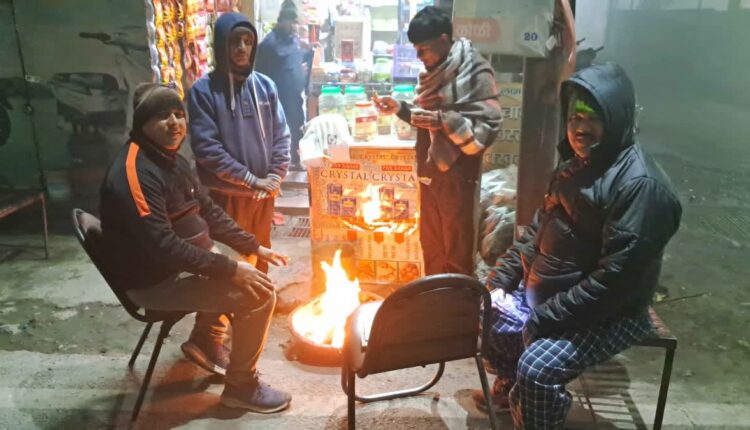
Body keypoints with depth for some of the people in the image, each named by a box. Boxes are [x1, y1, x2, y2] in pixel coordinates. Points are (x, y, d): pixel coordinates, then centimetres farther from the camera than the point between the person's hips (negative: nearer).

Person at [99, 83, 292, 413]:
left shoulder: (172, 160, 7)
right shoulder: (136, 172, -25)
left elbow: (209, 213, 13)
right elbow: (162, 246, -31)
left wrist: (254, 247, 6)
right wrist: (231, 269, -28)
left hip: (179, 265, 10)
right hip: (155, 282, -10)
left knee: (248, 272, 23)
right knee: (259, 293, -17)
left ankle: (206, 341, 28)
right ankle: (241, 386, 1)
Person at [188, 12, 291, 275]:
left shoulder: (265, 85, 3)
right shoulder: (203, 90, -10)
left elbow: (281, 135, 5)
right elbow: (206, 147, -15)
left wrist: (274, 178, -7)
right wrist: (251, 179, -15)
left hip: (264, 193, 4)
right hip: (226, 195, -4)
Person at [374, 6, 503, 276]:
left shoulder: (476, 73, -13)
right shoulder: (434, 71, 11)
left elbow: (487, 130, -19)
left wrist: (444, 120, -30)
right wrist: (400, 109, 6)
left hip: (457, 177, -8)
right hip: (430, 173, 8)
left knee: (457, 255, 4)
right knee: (430, 245, 19)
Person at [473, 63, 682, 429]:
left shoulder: (640, 184, -23)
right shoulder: (576, 164, 6)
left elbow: (615, 278, -27)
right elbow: (538, 230, 13)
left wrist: (545, 319, -23)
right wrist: (500, 279, 2)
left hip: (606, 314, -9)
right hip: (544, 293, 9)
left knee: (537, 368, -28)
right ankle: (510, 385, 37)